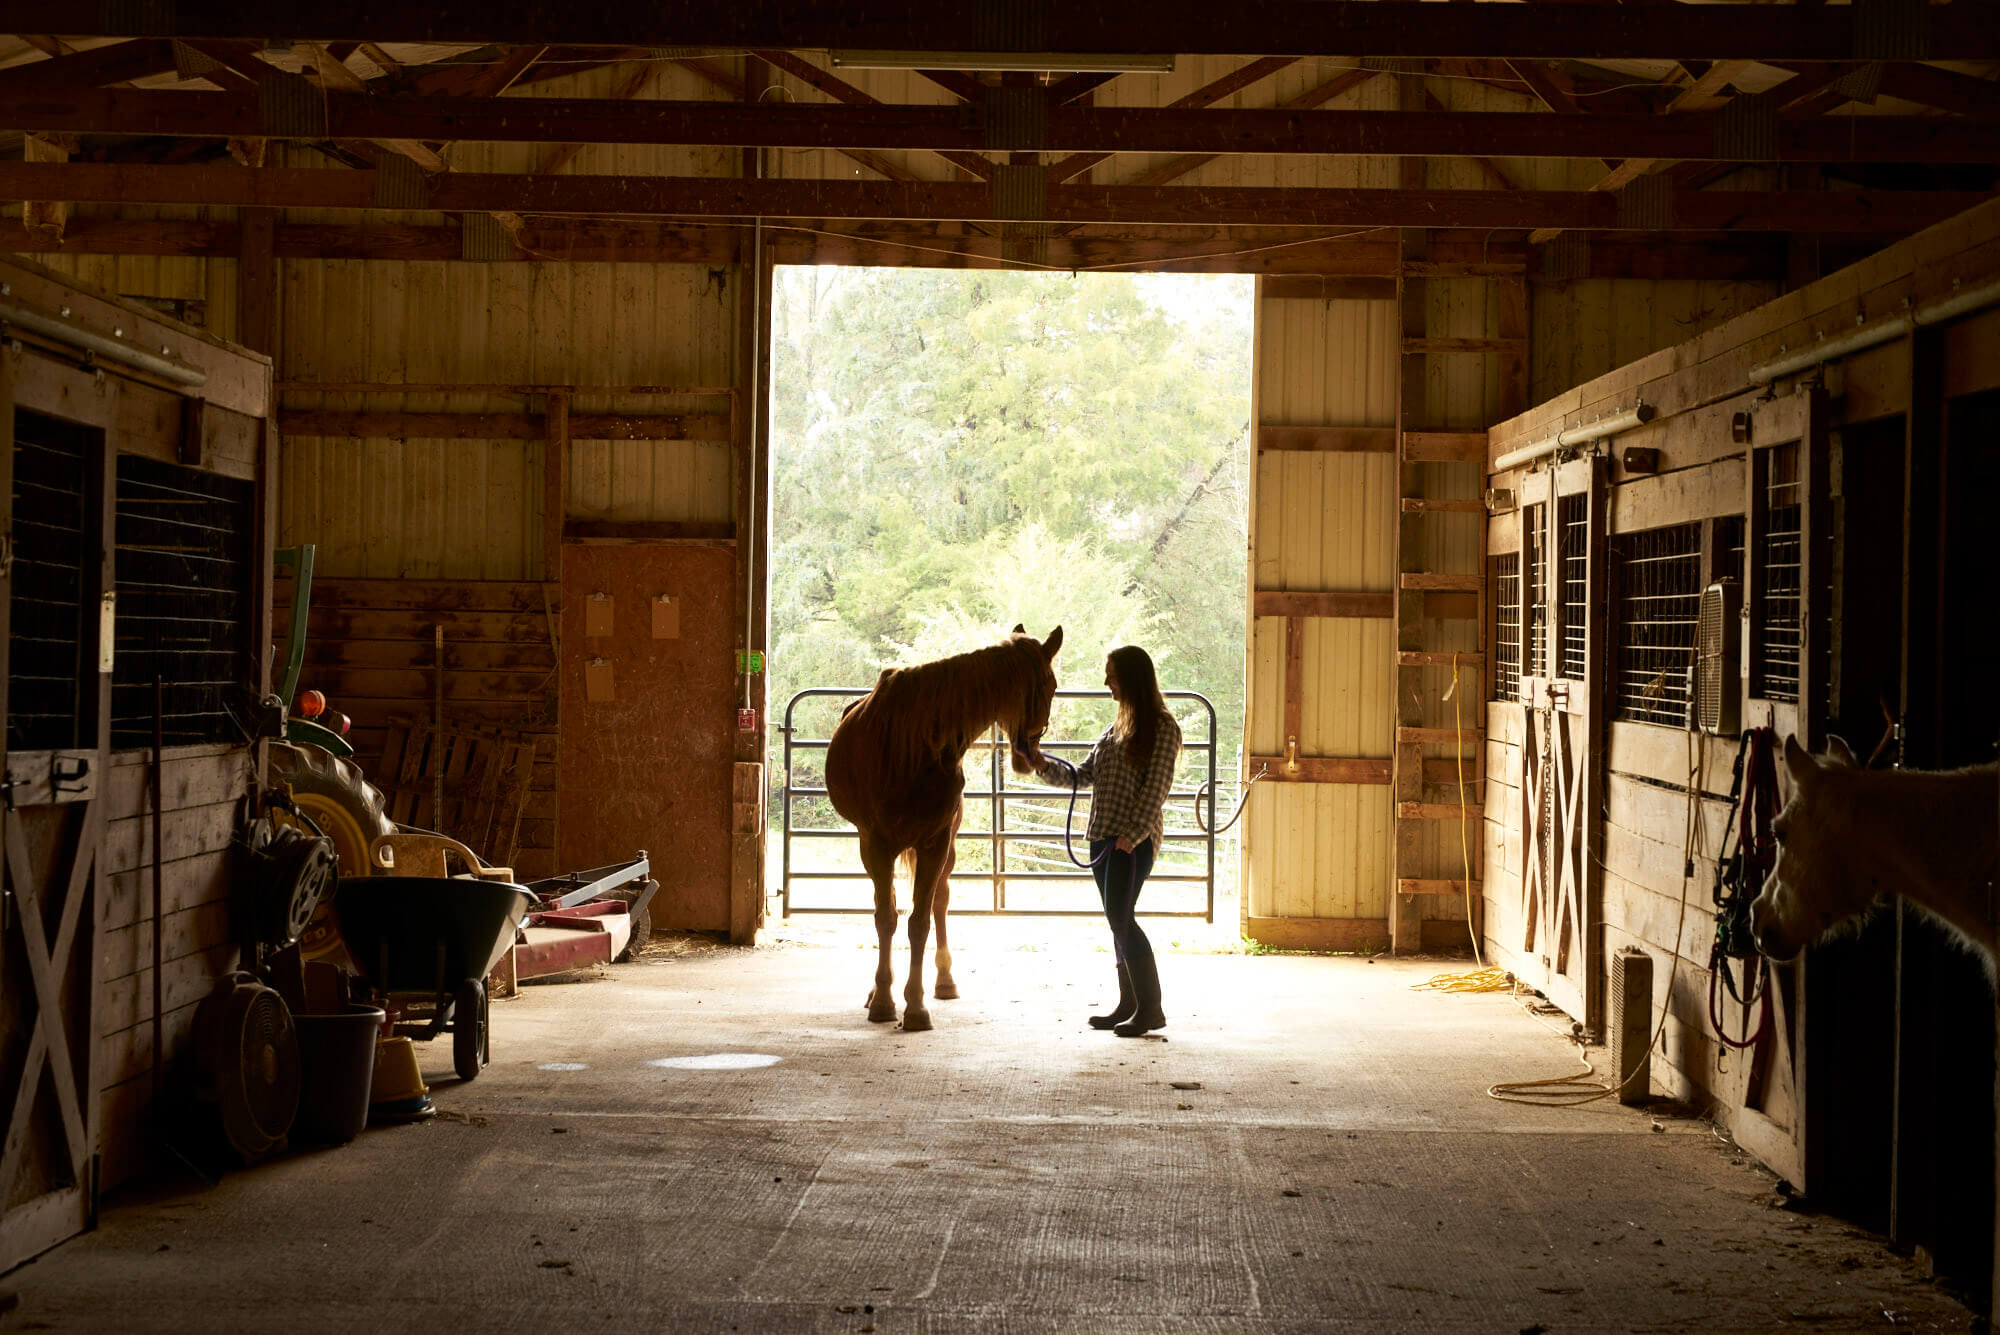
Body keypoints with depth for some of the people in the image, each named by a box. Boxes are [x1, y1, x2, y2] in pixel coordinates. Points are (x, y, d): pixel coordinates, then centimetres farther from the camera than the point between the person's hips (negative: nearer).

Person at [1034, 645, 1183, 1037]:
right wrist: (1046, 768, 1)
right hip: (1103, 835, 8)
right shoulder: (1116, 728, 17)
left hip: (1134, 839, -8)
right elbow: (1085, 775, 17)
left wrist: (1133, 833, -21)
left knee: (1121, 918, -13)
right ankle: (1129, 1004, 16)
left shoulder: (1162, 727, -7)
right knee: (1119, 921, 10)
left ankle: (1151, 1008, -8)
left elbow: (1157, 786, -14)